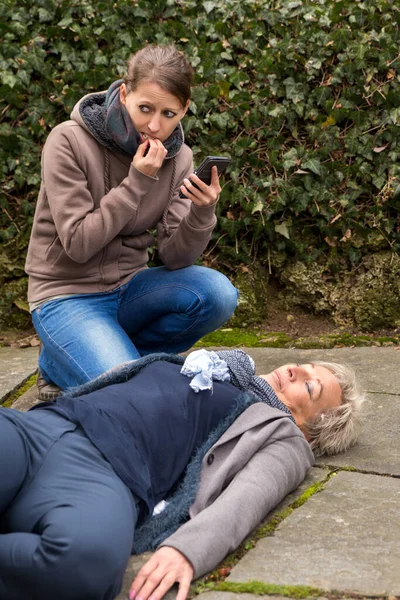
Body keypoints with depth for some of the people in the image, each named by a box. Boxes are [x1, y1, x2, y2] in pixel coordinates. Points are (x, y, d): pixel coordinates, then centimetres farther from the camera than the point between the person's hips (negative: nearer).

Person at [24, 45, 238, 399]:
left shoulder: (177, 158, -3)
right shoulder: (69, 142, -16)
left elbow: (173, 257, -8)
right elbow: (78, 244, -19)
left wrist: (202, 213, -28)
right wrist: (137, 181, -25)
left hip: (129, 287, 5)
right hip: (69, 295, -5)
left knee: (218, 294, -21)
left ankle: (113, 357, -1)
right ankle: (57, 364, 7)